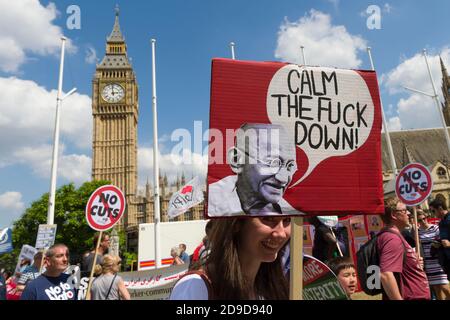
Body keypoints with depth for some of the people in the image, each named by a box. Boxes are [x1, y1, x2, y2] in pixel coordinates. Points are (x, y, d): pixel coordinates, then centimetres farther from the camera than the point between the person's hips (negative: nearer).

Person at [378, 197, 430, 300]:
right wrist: (399, 298, -31)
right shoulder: (393, 239, -23)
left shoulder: (395, 236, 12)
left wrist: (415, 263, 10)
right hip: (411, 297, -11)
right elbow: (385, 275, -35)